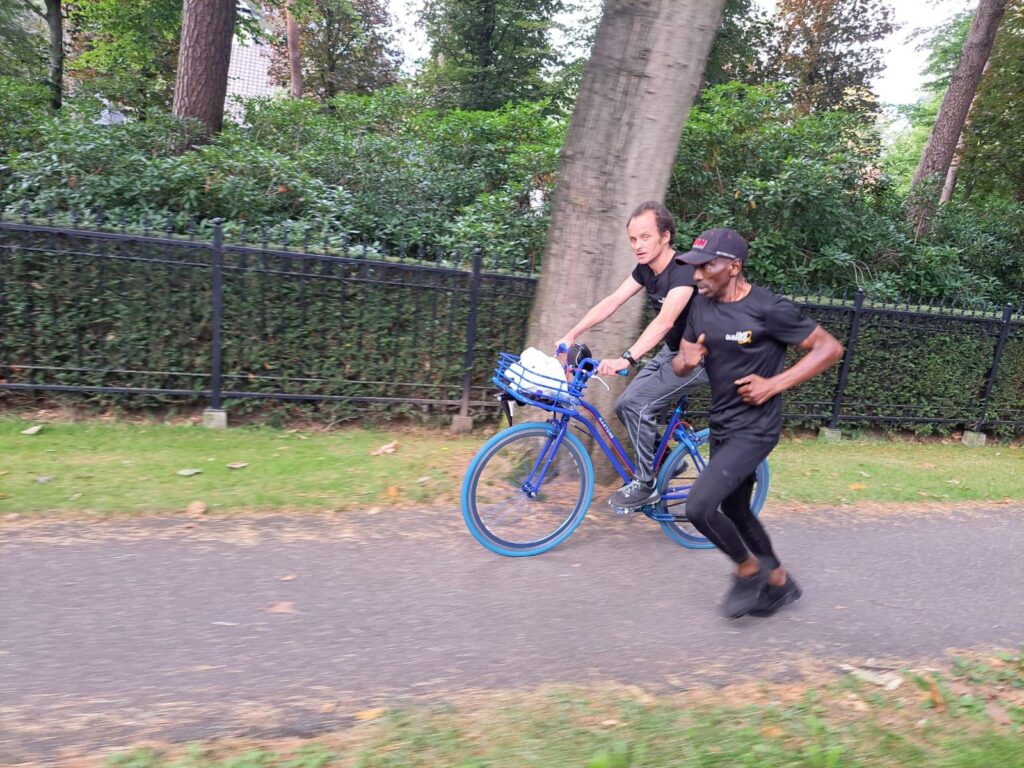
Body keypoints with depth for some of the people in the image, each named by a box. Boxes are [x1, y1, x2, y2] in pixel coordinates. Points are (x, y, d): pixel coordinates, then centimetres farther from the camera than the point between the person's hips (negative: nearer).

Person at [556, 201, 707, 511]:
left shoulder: (684, 270, -26)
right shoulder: (645, 269, -1)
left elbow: (665, 320, -40)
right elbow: (610, 303, -2)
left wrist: (626, 359, -51)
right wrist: (570, 335, -11)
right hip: (671, 351, 8)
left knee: (635, 403, -20)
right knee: (625, 406, 1)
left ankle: (646, 484, -5)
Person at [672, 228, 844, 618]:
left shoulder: (768, 308, -17)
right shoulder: (701, 305, 3)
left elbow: (830, 348, -11)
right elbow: (680, 365, 9)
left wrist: (775, 384, -18)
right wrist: (686, 361, -16)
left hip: (754, 428, -8)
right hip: (721, 426, 8)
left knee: (699, 506, -17)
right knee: (734, 511, 19)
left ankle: (749, 570, 11)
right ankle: (779, 582, 41)